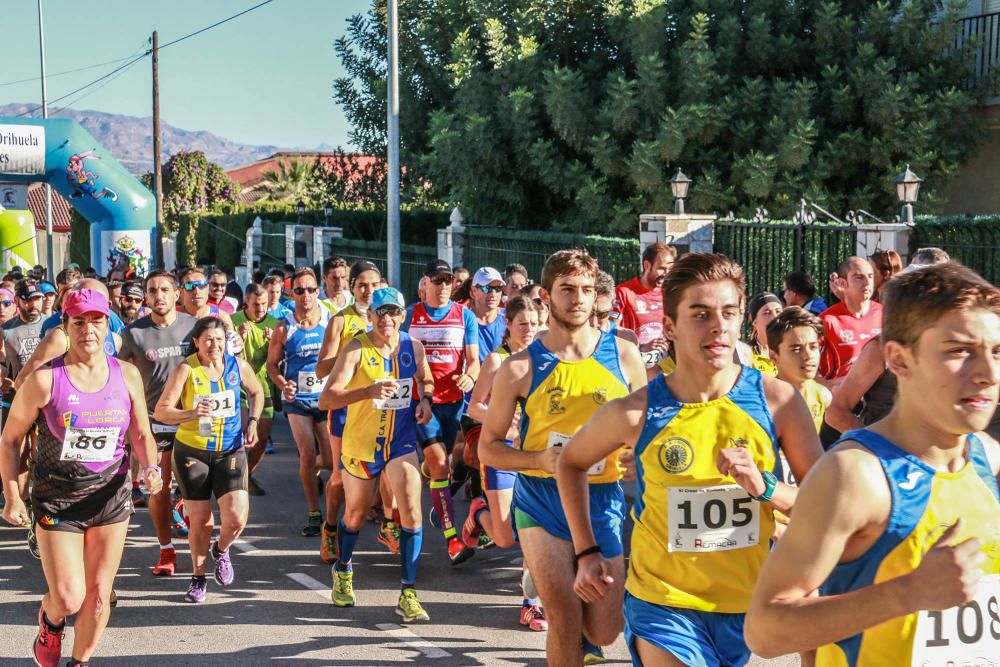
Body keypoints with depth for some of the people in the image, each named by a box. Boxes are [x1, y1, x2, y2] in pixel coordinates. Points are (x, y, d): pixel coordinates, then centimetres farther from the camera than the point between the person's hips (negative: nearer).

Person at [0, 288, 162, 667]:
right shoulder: (45, 380, -11)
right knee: (68, 599, -6)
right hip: (56, 500, -3)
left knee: (99, 595, 8)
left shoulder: (127, 375, -1)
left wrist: (150, 468, -13)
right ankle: (50, 621, 30)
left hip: (111, 497, 3)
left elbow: (141, 435, 7)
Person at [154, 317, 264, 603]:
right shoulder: (186, 370, -11)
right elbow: (160, 411, -14)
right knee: (200, 520, 3)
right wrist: (191, 414, -30)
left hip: (231, 451, 2)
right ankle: (198, 577, 26)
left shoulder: (238, 366, -2)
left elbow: (256, 392, 19)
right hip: (191, 451, -1)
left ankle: (221, 550, 22)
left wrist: (253, 422, 4)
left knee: (236, 519, -13)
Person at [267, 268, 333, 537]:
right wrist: (283, 385, -15)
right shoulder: (284, 328, -5)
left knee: (331, 460, -2)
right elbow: (272, 364, 3)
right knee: (307, 455, -8)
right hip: (297, 400, -1)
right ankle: (314, 514, 6)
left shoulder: (332, 321, -4)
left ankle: (315, 476, 36)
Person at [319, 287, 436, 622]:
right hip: (360, 441, -2)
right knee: (355, 514, 15)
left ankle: (407, 594, -6)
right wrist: (369, 391, -40)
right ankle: (342, 571, 44)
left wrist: (424, 400, -6)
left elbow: (425, 380, 17)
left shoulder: (414, 347, -4)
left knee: (411, 510, -13)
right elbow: (326, 399, -25)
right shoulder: (355, 349, -17)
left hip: (401, 440, 2)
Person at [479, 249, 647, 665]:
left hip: (603, 500, 2)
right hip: (542, 500, -2)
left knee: (603, 632, 7)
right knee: (565, 624, -4)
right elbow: (489, 448, 0)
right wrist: (541, 459, -17)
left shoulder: (623, 356, 0)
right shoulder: (520, 368, -6)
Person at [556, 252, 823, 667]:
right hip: (664, 603, -2)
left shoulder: (777, 401, -10)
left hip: (748, 601, 2)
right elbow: (570, 463, 7)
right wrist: (587, 553, 4)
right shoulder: (635, 413, -12)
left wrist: (765, 487, -22)